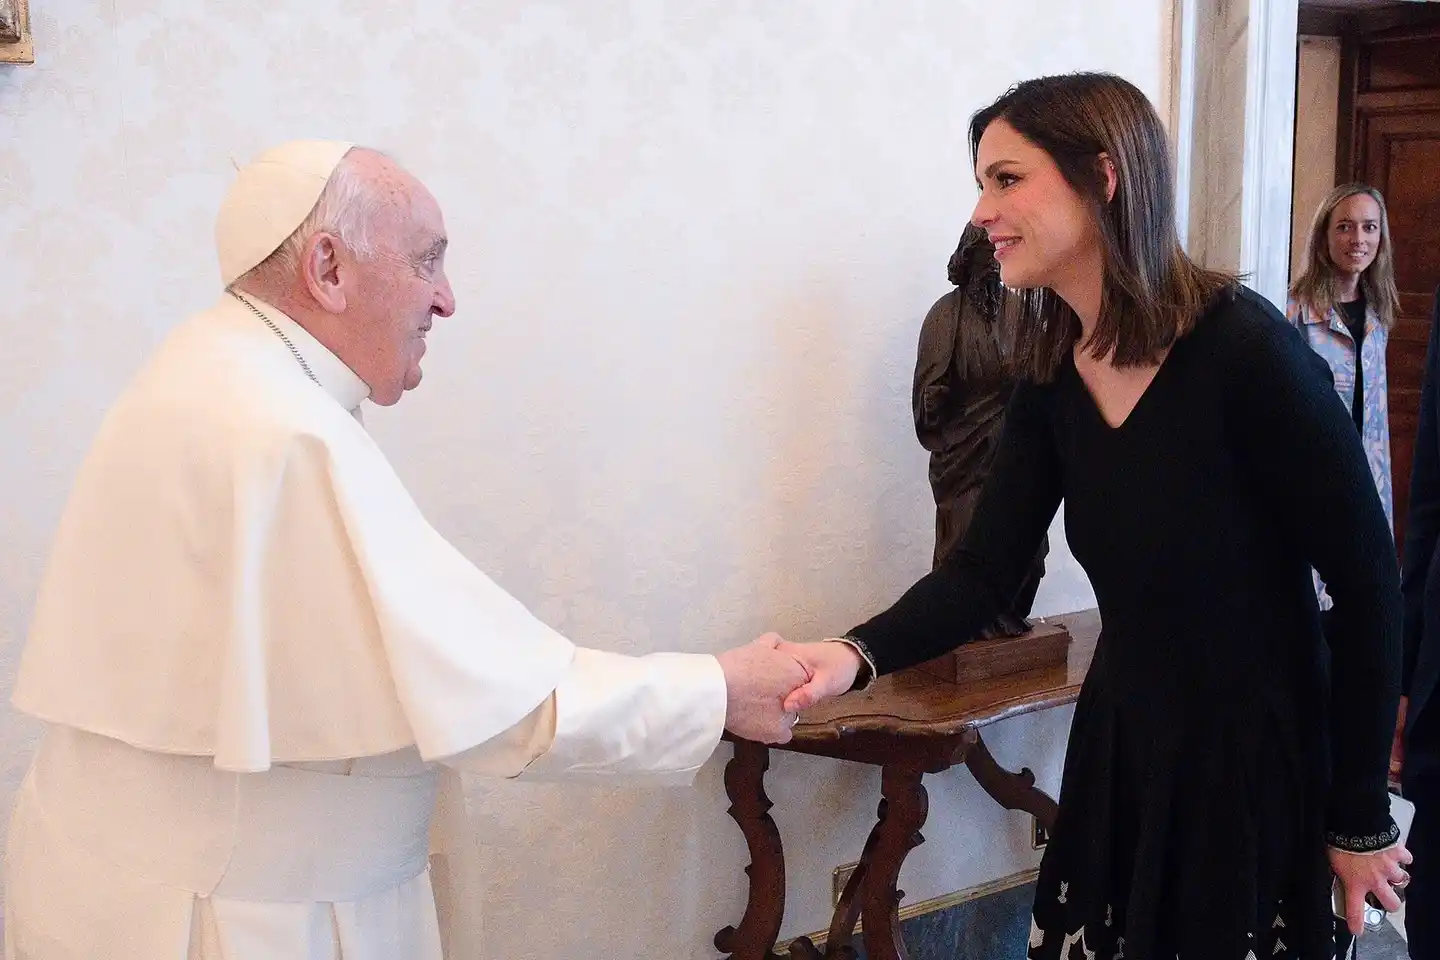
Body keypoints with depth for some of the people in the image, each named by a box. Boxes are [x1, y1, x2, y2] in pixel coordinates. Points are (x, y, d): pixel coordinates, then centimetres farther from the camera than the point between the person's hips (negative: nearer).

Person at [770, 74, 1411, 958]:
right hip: (1120, 743, 6)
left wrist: (1361, 818, -9)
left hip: (1258, 757, -6)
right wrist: (857, 655, -22)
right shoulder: (1053, 376, -2)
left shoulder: (1247, 350, -21)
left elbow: (1369, 584, -15)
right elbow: (986, 571, -2)